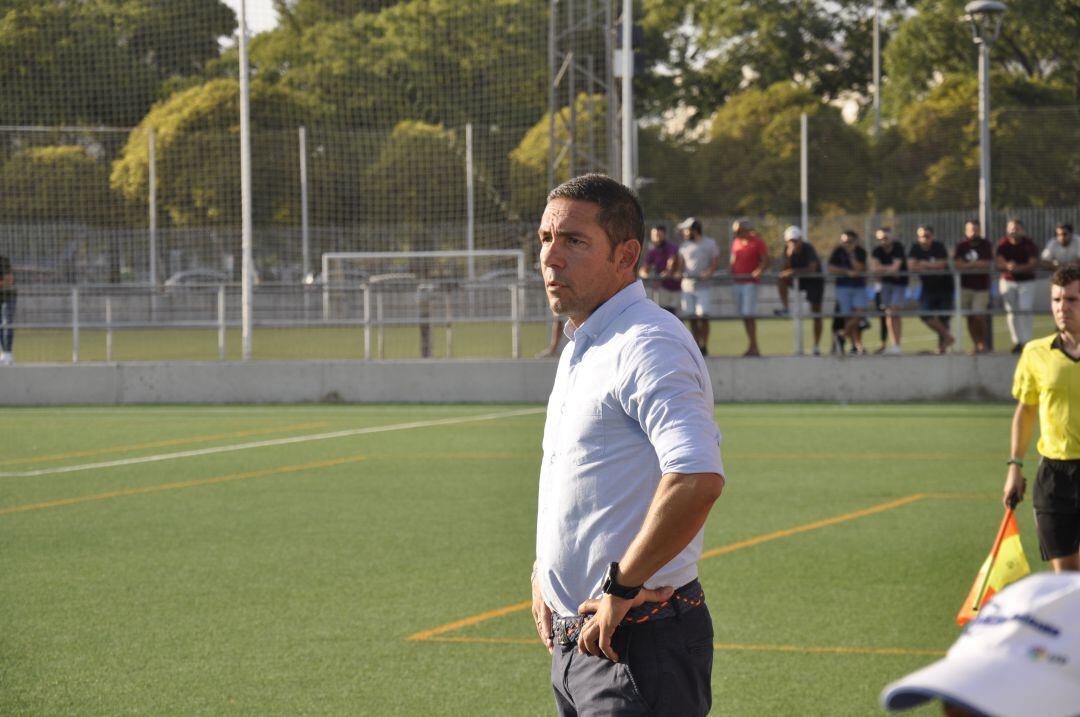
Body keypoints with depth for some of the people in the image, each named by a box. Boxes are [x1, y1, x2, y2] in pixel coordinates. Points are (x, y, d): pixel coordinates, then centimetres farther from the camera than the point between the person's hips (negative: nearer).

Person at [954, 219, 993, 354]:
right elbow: (957, 264, -7)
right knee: (970, 317, 2)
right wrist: (977, 264, -9)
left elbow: (987, 264, -8)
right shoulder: (961, 246, 5)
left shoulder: (985, 245, 1)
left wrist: (967, 264, -5)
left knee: (979, 316, -12)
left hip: (981, 286, -2)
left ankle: (983, 343, 2)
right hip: (965, 285, 2)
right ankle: (976, 344, 10)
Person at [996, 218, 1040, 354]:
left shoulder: (1029, 244, -5)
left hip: (1026, 282, -2)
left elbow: (1033, 264, -13)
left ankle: (1026, 341, -9)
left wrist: (1018, 268, -27)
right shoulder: (1003, 244, 1)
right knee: (1011, 312, 2)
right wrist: (1007, 266, -29)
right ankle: (1016, 341, 8)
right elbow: (999, 264, -7)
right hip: (1008, 281, 2)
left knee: (1024, 311, -10)